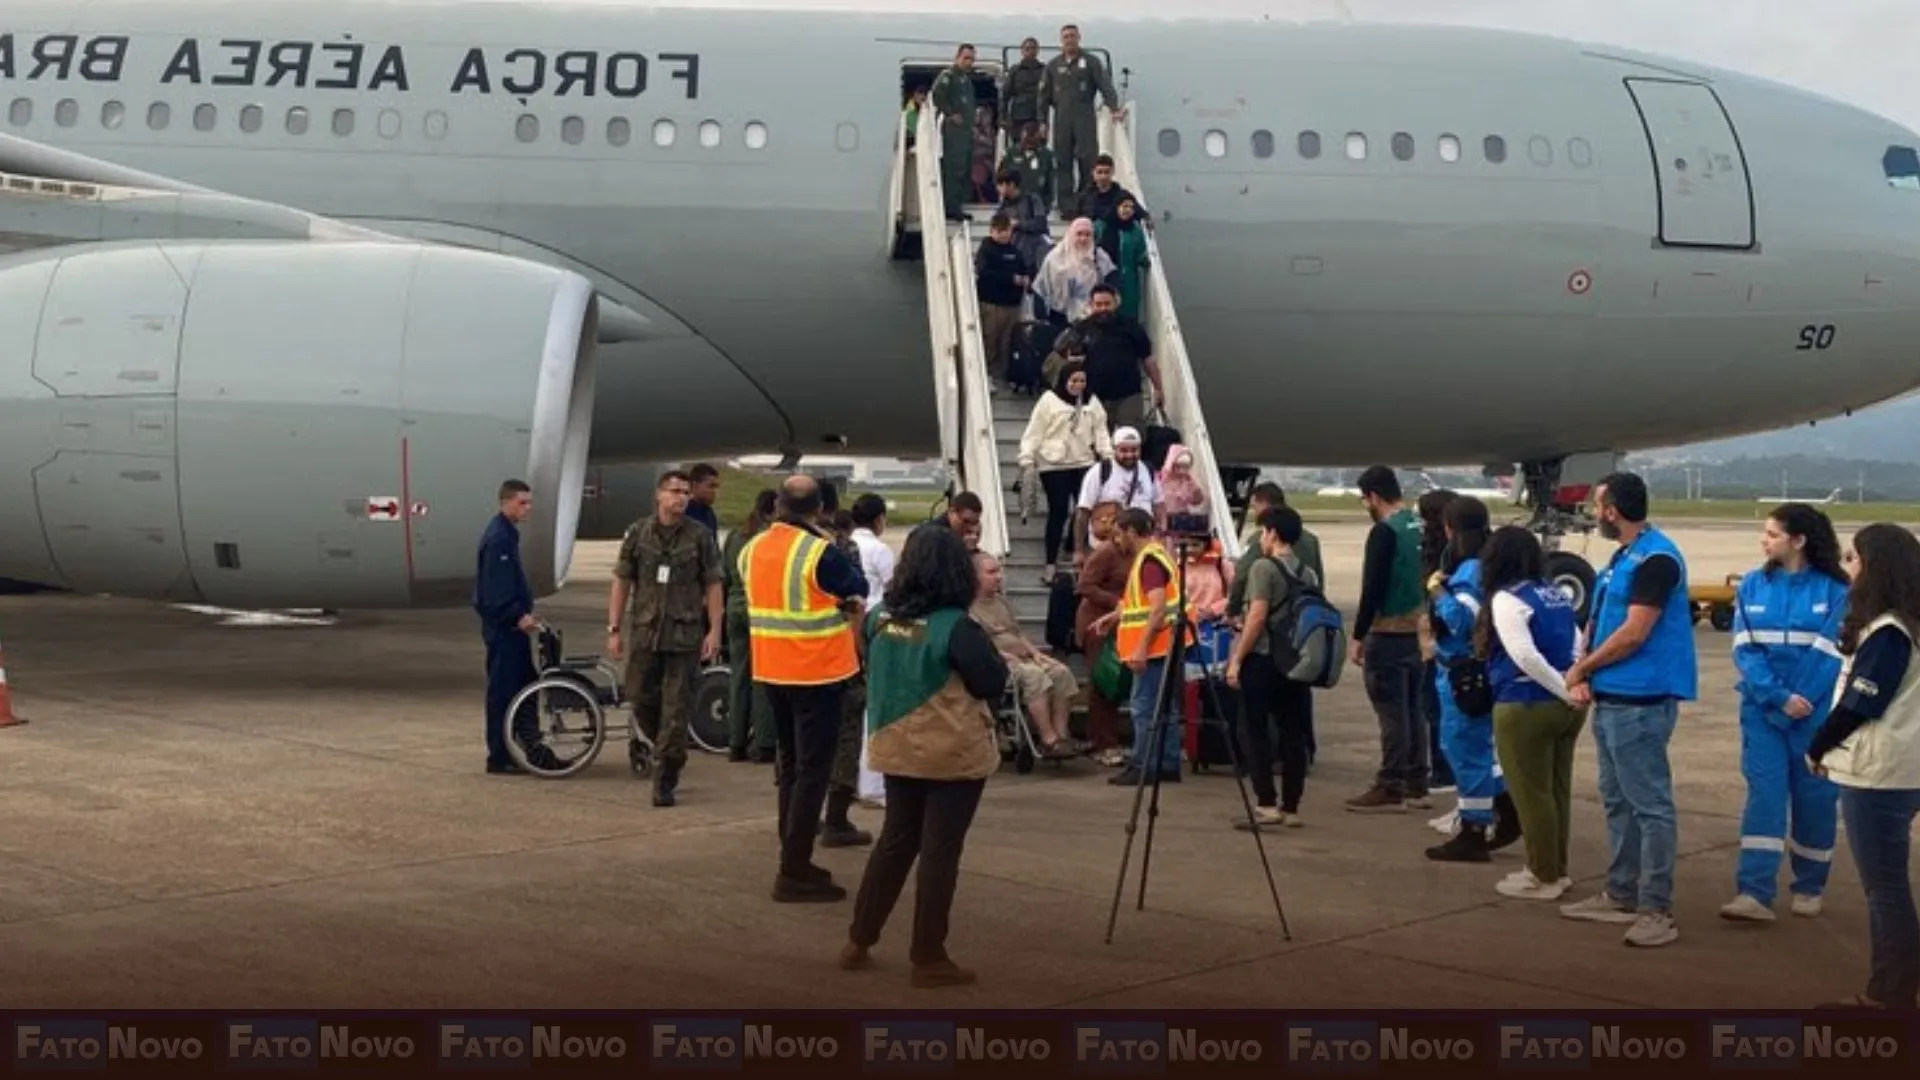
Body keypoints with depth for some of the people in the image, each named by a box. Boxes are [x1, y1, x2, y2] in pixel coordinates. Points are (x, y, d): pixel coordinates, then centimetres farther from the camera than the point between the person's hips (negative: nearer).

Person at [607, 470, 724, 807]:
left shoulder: (700, 537, -1)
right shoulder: (638, 533, 4)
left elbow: (713, 587, 0)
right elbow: (621, 582, 6)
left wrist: (714, 631, -7)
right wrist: (614, 629, 2)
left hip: (685, 636, -2)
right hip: (645, 631, 2)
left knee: (676, 709, -2)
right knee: (641, 700, 7)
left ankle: (665, 781, 5)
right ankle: (661, 747, 35)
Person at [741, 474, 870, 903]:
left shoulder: (753, 550, 3)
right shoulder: (819, 552, -18)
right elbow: (858, 589, -4)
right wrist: (843, 560, 9)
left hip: (772, 672, 7)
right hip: (816, 673, -7)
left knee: (791, 764, 18)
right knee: (812, 770, -2)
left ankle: (794, 860, 25)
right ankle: (794, 874, -4)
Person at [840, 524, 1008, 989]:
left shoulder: (880, 617, 0)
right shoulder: (956, 627, -18)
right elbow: (992, 684, -13)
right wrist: (996, 661, 5)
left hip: (895, 748, 6)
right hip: (953, 754, -6)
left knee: (895, 840, 18)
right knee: (940, 851, 2)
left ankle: (858, 942, 23)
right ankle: (928, 958, 8)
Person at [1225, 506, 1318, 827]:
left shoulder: (1263, 567, -9)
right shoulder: (1308, 574, 10)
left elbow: (1258, 617, -16)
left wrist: (1236, 659, -13)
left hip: (1262, 660, -6)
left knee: (1254, 732, 2)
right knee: (1294, 734, 7)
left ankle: (1266, 803, -2)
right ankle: (1290, 807, 10)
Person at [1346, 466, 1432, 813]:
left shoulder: (1384, 532, -15)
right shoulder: (1419, 526, 10)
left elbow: (1372, 589, -18)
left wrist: (1358, 637, -14)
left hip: (1388, 634, -8)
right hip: (1416, 631, 8)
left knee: (1392, 713, -6)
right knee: (1412, 710, 13)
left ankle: (1390, 788, -3)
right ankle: (1416, 785, 19)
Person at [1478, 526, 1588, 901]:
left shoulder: (1506, 599, -12)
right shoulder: (1558, 594, 12)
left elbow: (1525, 656, -22)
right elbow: (1579, 646, 9)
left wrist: (1566, 692, -16)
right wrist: (1573, 687, -1)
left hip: (1526, 708, -8)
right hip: (1563, 707, 8)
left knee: (1531, 794, 2)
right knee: (1557, 790, 15)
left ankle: (1544, 878, 9)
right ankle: (1556, 870, 24)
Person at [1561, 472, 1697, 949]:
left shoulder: (1656, 558, -16)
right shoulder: (1622, 556, 15)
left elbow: (1632, 635, -20)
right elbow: (1601, 623, 18)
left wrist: (1581, 667, -8)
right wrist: (1587, 677, 3)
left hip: (1640, 700, -10)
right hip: (1610, 698, 10)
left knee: (1650, 805, -6)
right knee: (1617, 800, 16)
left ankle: (1657, 909, -2)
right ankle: (1621, 894, 26)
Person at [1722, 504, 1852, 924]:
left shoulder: (1835, 589, -5)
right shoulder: (1752, 585, 4)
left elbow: (1829, 653, -10)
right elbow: (1745, 650, -2)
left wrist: (1797, 702, -16)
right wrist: (1779, 697, -15)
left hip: (1817, 713, -2)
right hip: (1763, 710, 2)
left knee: (1815, 798, 7)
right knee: (1763, 794, -6)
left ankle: (1809, 888, 24)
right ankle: (1755, 893, -11)